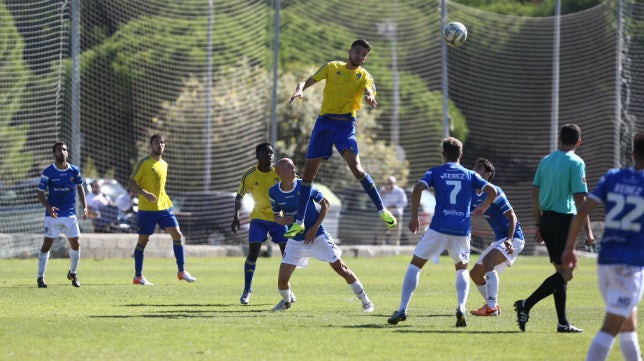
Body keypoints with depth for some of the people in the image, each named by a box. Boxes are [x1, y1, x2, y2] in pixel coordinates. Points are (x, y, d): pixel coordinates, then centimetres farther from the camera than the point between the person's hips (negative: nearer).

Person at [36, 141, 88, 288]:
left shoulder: (74, 171, 1)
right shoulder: (48, 172, -7)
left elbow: (79, 187, 16)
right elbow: (40, 193, -4)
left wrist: (84, 206, 6)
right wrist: (48, 207, -21)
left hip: (70, 215, 3)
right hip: (53, 215, -3)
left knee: (76, 244, 1)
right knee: (47, 245, -4)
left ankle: (73, 273, 22)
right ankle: (40, 277, 4)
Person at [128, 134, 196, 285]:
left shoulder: (164, 164, 13)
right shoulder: (144, 162, -7)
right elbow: (131, 183, -11)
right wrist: (145, 193, -25)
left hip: (164, 206, 6)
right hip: (147, 209, -6)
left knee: (177, 234, -3)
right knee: (143, 240, 0)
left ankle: (181, 271, 4)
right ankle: (138, 276, 8)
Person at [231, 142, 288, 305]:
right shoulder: (249, 175, -8)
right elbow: (239, 196, 2)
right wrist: (236, 216, -9)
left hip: (279, 217, 1)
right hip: (259, 217, -1)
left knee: (287, 253, -2)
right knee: (253, 253, -12)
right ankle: (247, 290, 1)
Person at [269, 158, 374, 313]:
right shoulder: (274, 192, -6)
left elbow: (325, 204, -2)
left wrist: (315, 228, -11)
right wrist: (281, 220, -17)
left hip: (317, 236, -2)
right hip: (295, 241, 2)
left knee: (340, 268, -2)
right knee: (282, 279, -5)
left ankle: (365, 300, 12)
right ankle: (286, 300, 28)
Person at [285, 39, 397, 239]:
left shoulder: (364, 76, 5)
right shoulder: (332, 67, 7)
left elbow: (369, 92, -15)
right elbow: (308, 81, 2)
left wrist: (370, 98, -40)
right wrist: (299, 89, -22)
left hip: (346, 124, -2)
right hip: (324, 122, 2)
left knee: (355, 166, -23)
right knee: (309, 170, 1)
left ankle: (382, 210, -16)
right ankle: (299, 221, 10)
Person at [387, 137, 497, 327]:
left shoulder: (435, 172, 7)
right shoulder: (470, 175, 11)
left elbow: (418, 188, -9)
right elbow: (492, 191, 2)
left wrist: (414, 216, -2)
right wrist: (483, 207, 22)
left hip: (439, 228, -2)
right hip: (462, 230, 2)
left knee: (415, 265, 10)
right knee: (462, 269, 21)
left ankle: (402, 310, 0)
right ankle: (461, 308, -3)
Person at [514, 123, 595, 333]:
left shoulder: (545, 161, 11)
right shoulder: (576, 163, -8)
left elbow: (535, 194, 13)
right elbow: (580, 199, -13)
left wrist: (539, 225, 20)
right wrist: (588, 231, -10)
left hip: (547, 219, 7)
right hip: (565, 220, -7)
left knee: (562, 272, 13)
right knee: (565, 274, -5)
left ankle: (563, 323, 11)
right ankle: (526, 305, -20)